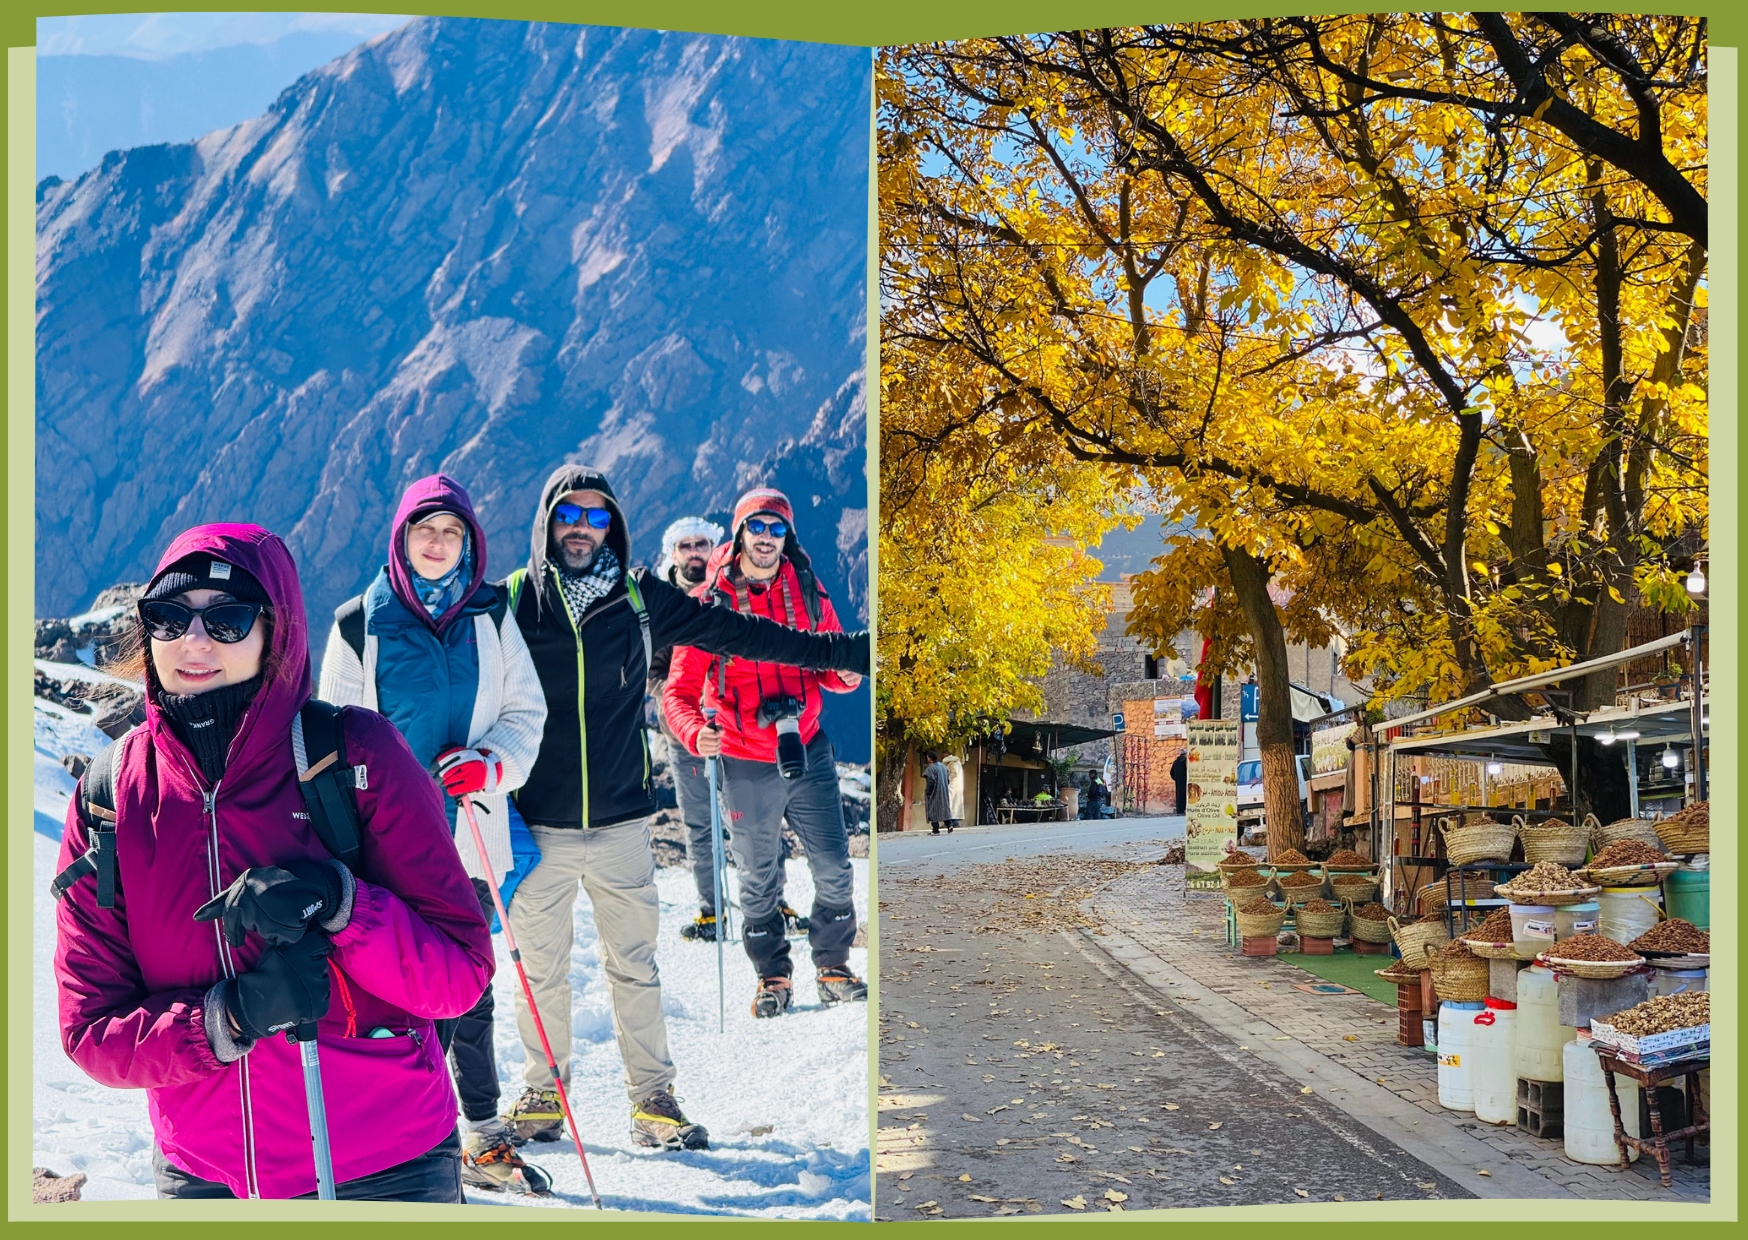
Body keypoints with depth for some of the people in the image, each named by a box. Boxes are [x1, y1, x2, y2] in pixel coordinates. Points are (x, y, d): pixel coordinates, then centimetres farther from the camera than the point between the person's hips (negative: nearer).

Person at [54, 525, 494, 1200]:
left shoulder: (356, 754, -13)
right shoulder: (106, 801, -6)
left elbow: (460, 974, -13)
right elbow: (93, 1032, -6)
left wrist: (338, 900, -29)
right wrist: (232, 1016, -23)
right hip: (202, 1175, 2)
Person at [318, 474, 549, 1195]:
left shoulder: (491, 617, 6)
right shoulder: (360, 624, 1)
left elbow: (525, 714, 6)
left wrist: (490, 765, -14)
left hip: (467, 833, 2)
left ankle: (483, 1140, 17)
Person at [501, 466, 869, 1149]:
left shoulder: (640, 599, 3)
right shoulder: (513, 601, -1)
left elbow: (733, 631, 5)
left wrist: (840, 649, 3)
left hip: (621, 823, 1)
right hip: (539, 827, -1)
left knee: (635, 965, 7)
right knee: (541, 967, 9)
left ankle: (653, 1097, 18)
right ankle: (543, 1092, 26)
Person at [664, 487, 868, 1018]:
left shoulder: (808, 593, 2)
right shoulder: (709, 602, -6)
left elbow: (830, 664, 12)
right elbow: (680, 689, -6)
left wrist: (845, 675, -13)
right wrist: (696, 733, -26)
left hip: (808, 752, 2)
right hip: (747, 767, -2)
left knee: (835, 870, 4)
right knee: (759, 880, 10)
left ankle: (832, 968, 23)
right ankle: (772, 975, 28)